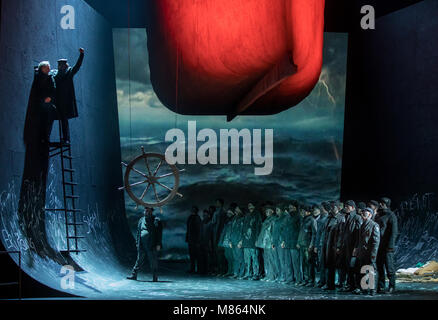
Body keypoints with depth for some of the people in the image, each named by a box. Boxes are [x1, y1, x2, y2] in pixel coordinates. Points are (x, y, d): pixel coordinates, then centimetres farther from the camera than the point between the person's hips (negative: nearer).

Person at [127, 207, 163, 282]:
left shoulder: (156, 220, -2)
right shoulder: (141, 220, 13)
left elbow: (159, 233, -5)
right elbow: (138, 232, 17)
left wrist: (158, 244, -10)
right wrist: (137, 243, 12)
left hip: (152, 246, -4)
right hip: (142, 246, 4)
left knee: (153, 263, 1)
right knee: (139, 261, 8)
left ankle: (155, 278, 8)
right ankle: (134, 275, 13)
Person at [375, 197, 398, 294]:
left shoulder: (391, 215, -5)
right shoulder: (378, 215, 16)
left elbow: (394, 231, -11)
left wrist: (390, 245, -18)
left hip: (387, 246, -7)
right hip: (378, 245, 7)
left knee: (389, 266, -4)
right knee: (380, 267, 9)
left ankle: (392, 287, 3)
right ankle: (380, 287, 14)